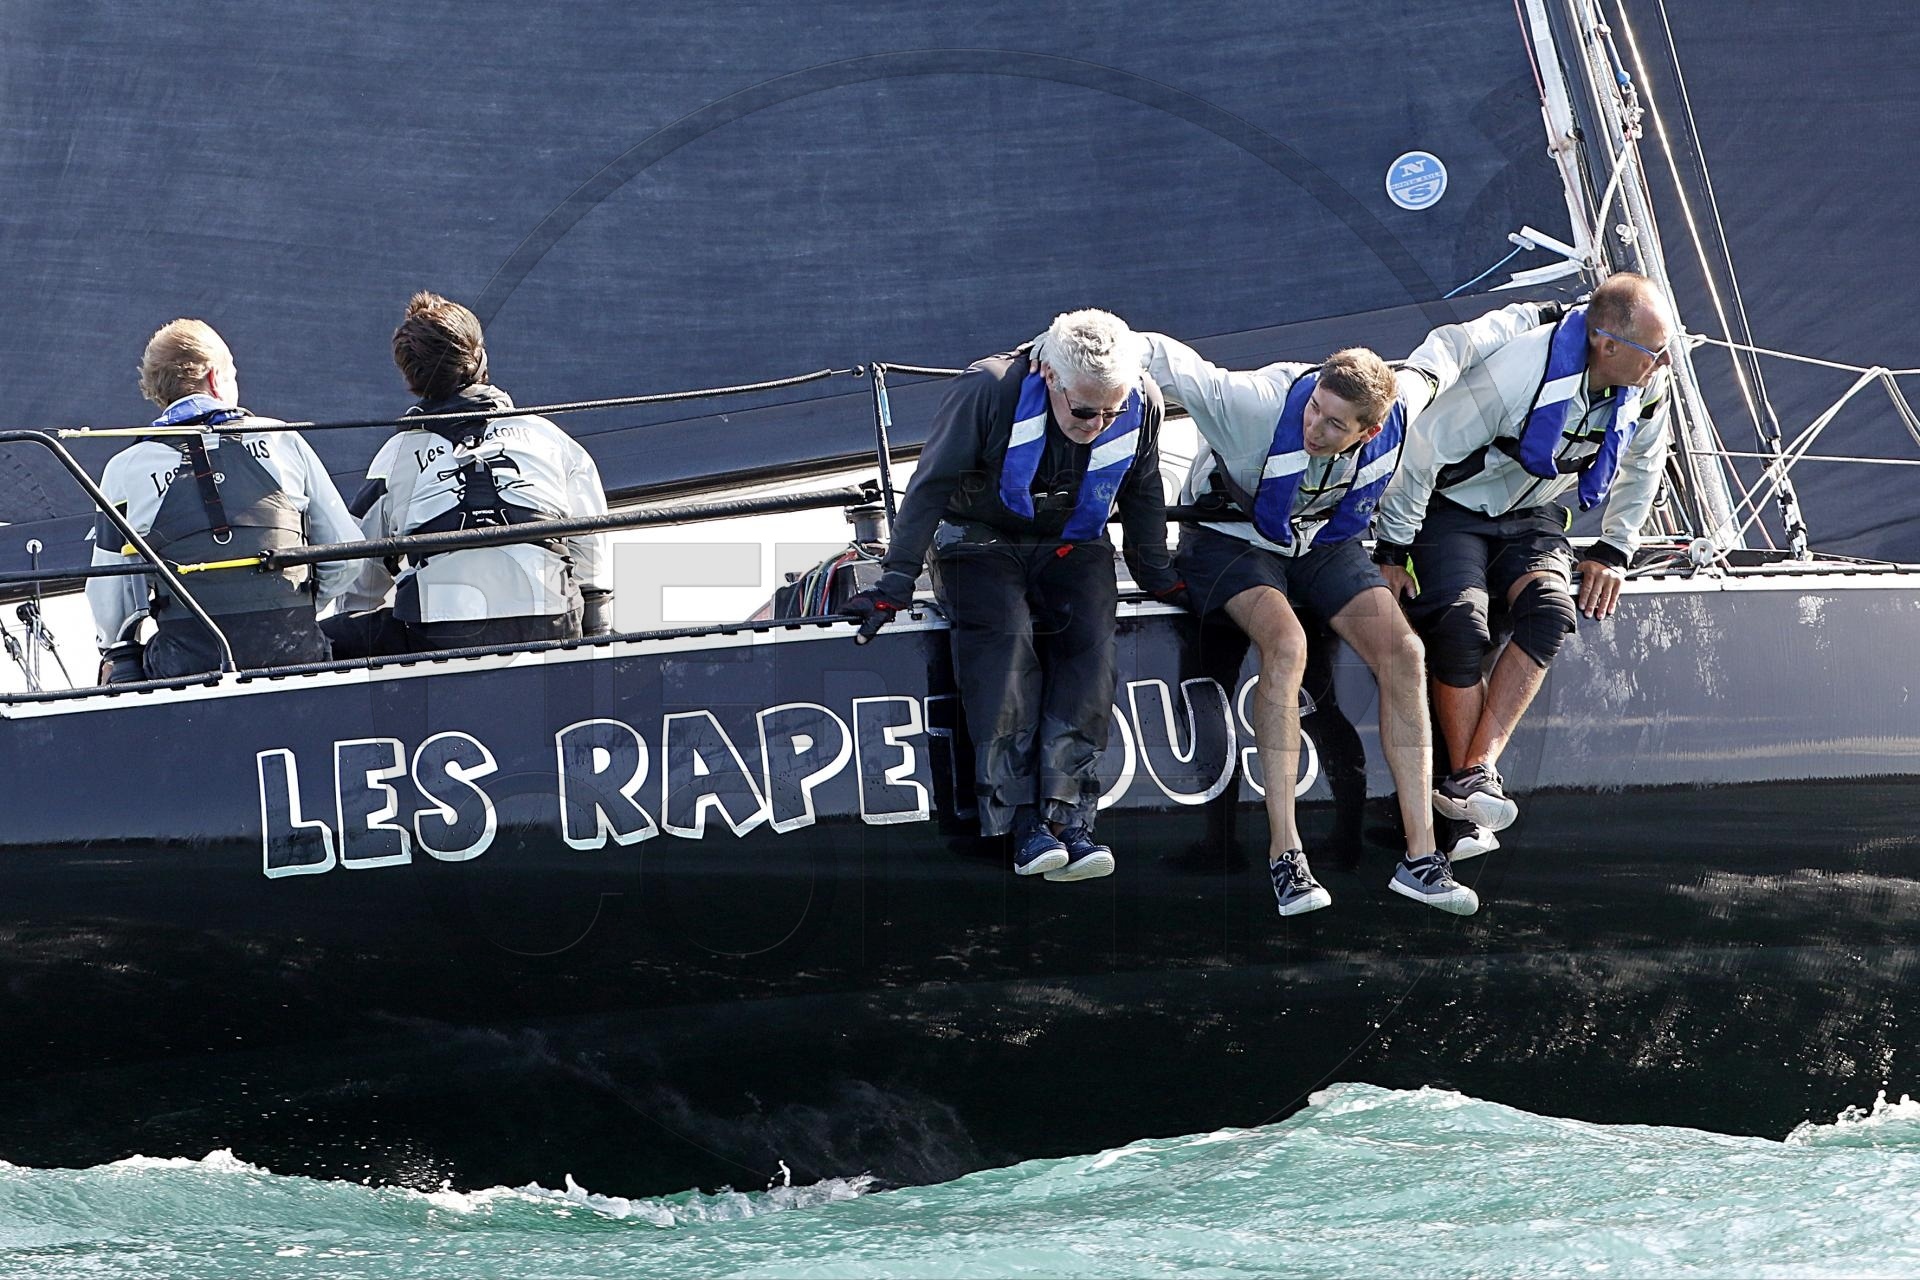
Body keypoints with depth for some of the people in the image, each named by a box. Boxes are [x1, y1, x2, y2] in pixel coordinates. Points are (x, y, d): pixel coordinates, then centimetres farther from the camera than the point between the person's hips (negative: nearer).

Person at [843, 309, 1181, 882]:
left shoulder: (1142, 403, -12)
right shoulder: (988, 389, -24)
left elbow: (1142, 494, 9)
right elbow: (931, 485, -15)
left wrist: (1157, 574, 14)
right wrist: (896, 582, -16)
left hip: (1073, 549, 3)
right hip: (981, 542, -3)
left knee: (1090, 641, -26)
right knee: (1003, 639, -31)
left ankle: (1066, 816, -31)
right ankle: (1024, 821, -33)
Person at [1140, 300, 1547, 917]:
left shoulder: (1398, 409, -19)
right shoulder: (1263, 403, -31)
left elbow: (1445, 349, 0)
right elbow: (1176, 365, -38)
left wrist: (1525, 318, 15)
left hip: (1324, 545, 4)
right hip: (1234, 539, -4)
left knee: (1402, 654, -18)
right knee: (1286, 644, -34)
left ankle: (1419, 854, -16)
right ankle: (1283, 853, -32)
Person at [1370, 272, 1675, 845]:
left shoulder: (1648, 388, -12)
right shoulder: (1516, 373, -31)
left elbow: (1641, 466, 12)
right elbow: (1422, 450, -21)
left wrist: (1613, 551, 6)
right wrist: (1392, 551, -15)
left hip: (1531, 518, 5)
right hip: (1450, 512, -5)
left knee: (1549, 609, -28)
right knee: (1462, 628, -30)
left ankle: (1473, 775, -33)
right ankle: (1471, 803, -22)